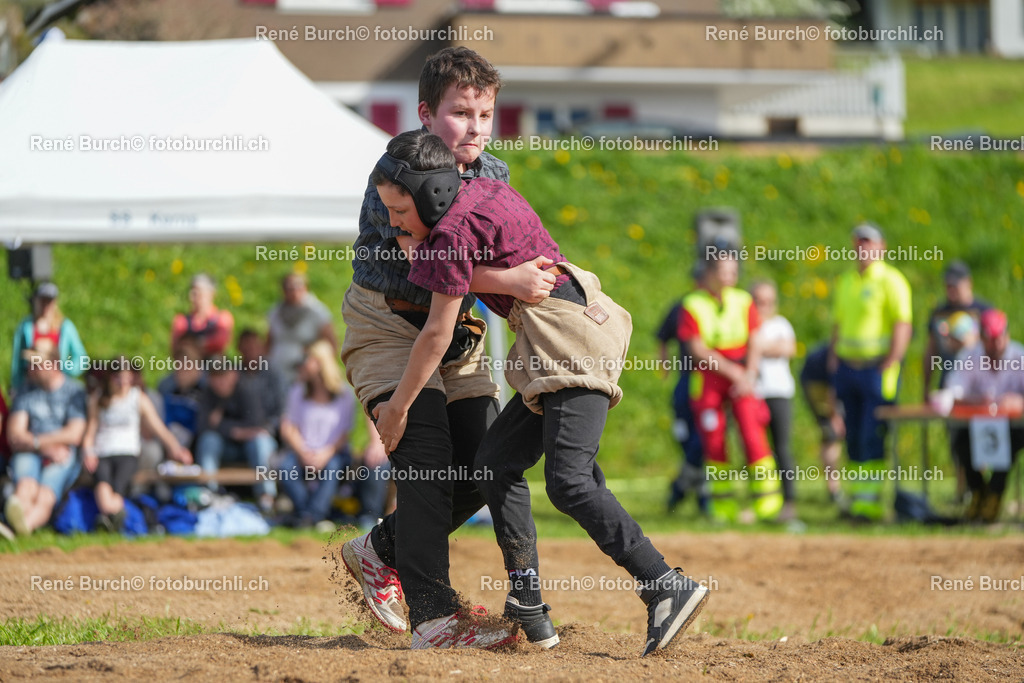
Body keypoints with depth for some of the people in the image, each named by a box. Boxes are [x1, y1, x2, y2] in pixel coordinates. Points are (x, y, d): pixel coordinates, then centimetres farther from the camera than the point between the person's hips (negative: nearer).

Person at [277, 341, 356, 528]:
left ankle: (312, 515, -39)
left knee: (333, 466, -36)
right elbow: (288, 428, 3)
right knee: (286, 467, -31)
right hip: (302, 451, 2)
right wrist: (304, 453, -14)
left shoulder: (345, 396, 0)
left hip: (334, 452, -2)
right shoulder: (297, 392, 7)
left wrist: (326, 454, -21)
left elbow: (344, 434, -3)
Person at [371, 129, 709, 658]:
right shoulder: (484, 188, 15)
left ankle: (667, 588, -25)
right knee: (496, 462, 12)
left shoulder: (454, 232, -11)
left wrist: (398, 406, 1)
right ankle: (526, 600, 9)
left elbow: (438, 333, -8)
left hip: (569, 336, -11)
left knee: (568, 482, -19)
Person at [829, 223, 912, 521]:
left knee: (873, 437, -10)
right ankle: (855, 499, 11)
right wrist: (833, 357, 13)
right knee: (853, 439, 7)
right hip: (848, 366, 7)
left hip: (877, 366, -7)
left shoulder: (891, 281, -6)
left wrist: (890, 364, -17)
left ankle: (870, 501, -11)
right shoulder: (845, 281, 16)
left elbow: (903, 325, -12)